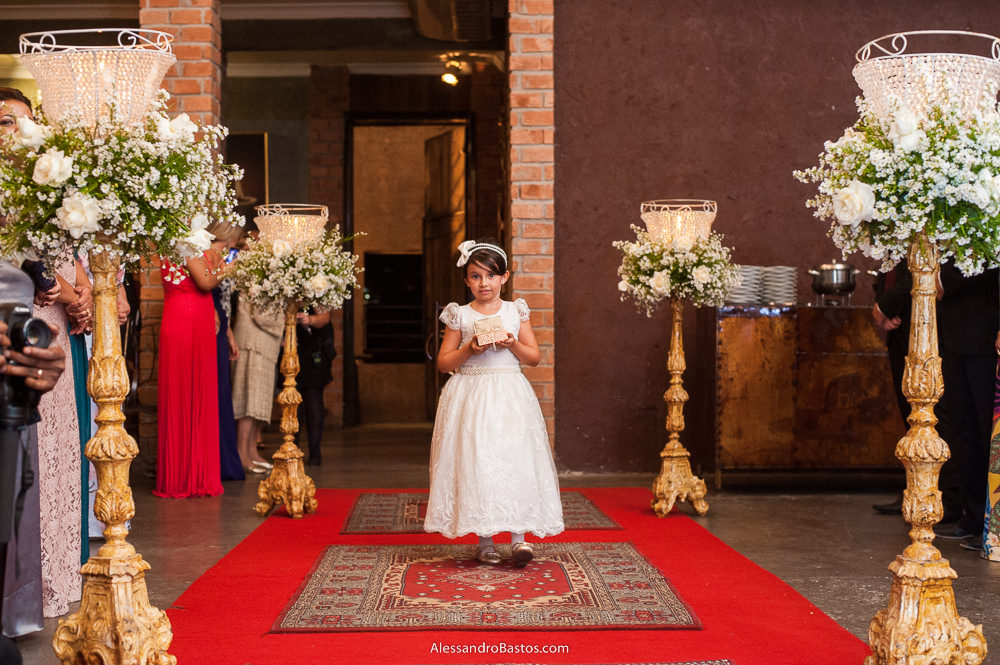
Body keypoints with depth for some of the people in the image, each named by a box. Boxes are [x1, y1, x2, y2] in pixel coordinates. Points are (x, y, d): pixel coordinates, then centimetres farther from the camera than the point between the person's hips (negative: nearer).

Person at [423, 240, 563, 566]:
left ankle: (518, 537, -7)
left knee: (514, 460, -9)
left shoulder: (516, 312, 7)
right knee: (475, 463, -2)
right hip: (470, 397, 0)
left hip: (509, 396, 0)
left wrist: (513, 344, -10)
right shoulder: (459, 316, 4)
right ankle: (484, 541, 7)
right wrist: (469, 349, -11)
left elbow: (535, 356, 7)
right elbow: (443, 363, 4)